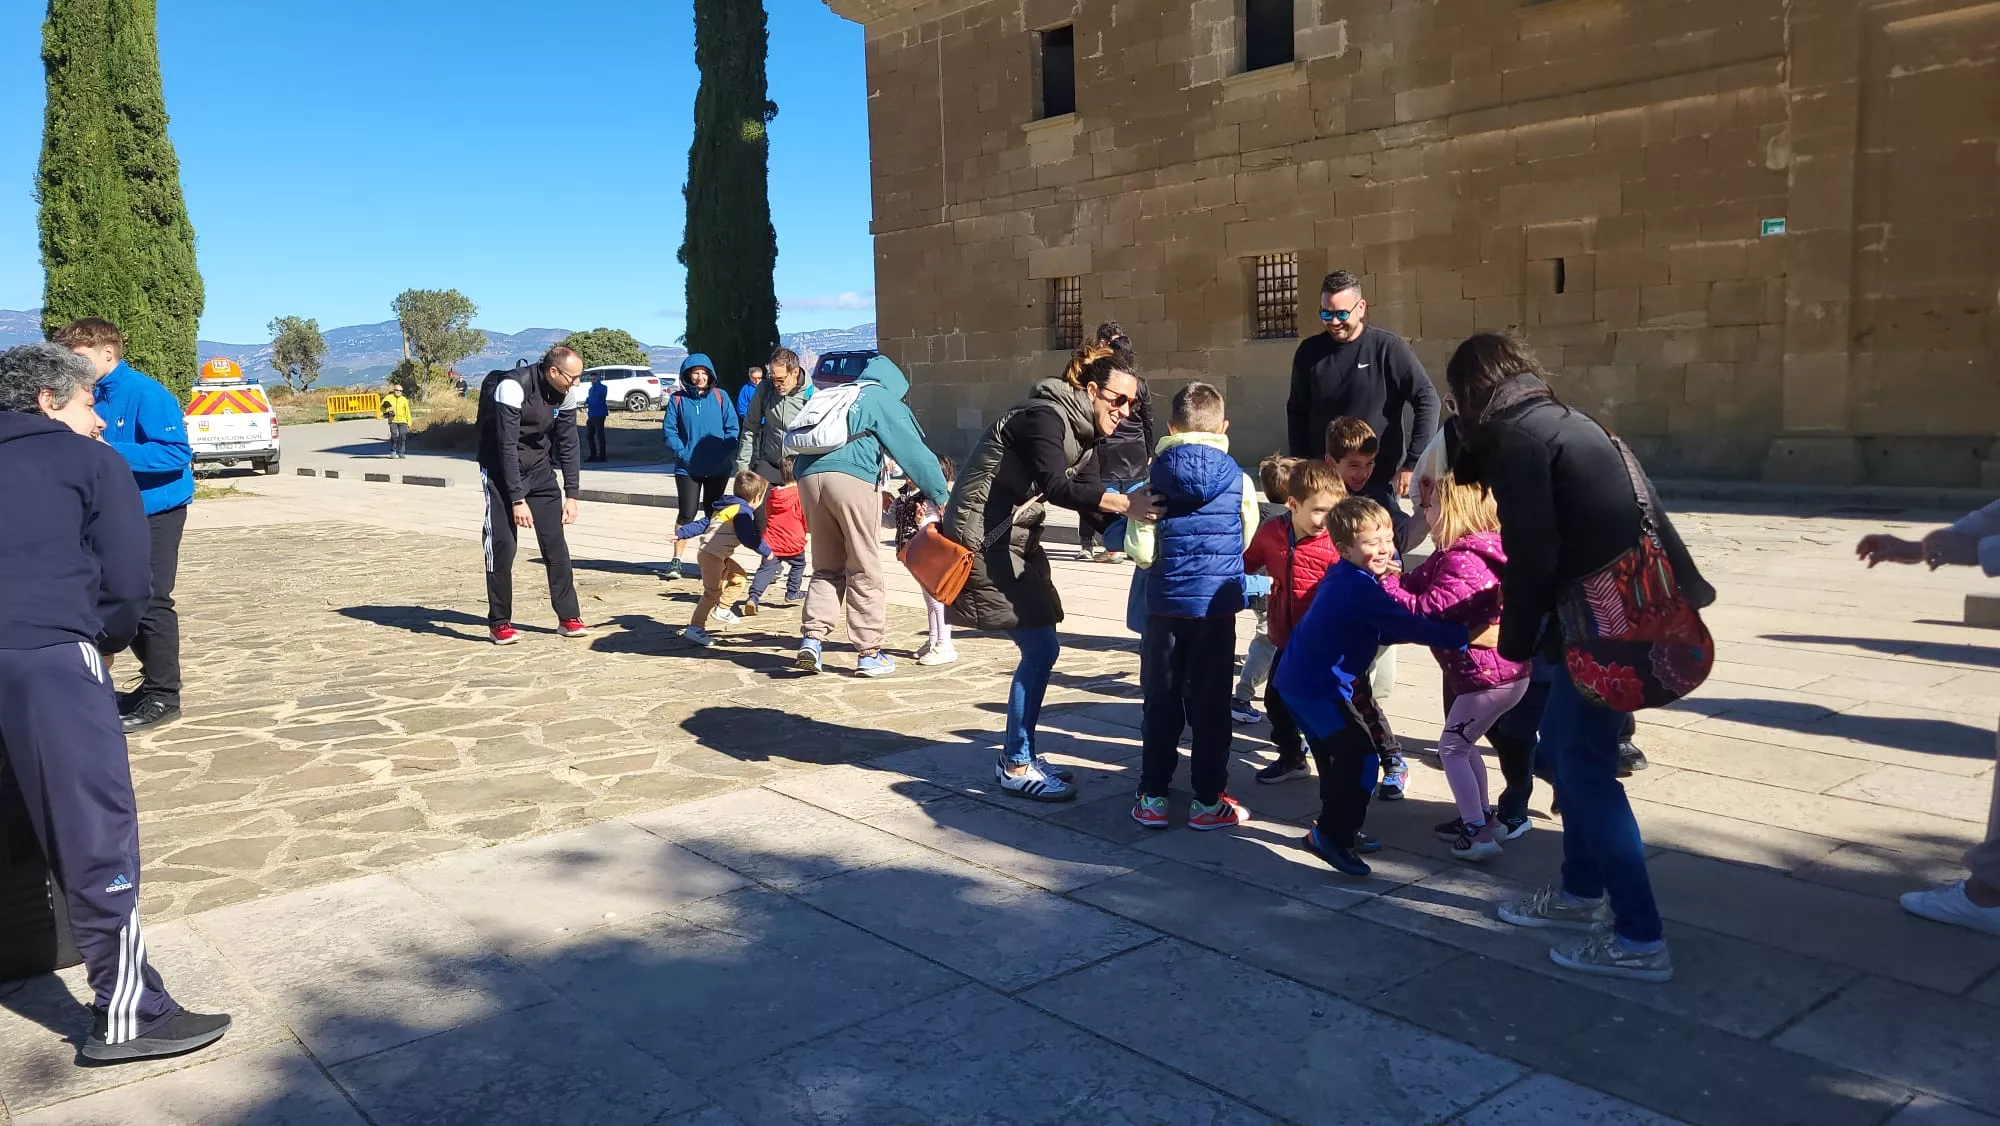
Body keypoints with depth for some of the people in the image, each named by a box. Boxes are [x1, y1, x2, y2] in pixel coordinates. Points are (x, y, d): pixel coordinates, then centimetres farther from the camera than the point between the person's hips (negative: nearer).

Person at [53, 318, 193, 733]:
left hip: (154, 513, -9)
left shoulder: (145, 393, -17)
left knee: (149, 602, -6)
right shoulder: (94, 396, 7)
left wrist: (111, 451, -26)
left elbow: (177, 453, -25)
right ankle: (155, 680, 28)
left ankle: (163, 696, 4)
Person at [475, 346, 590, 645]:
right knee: (502, 545, -6)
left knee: (555, 543, 0)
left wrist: (571, 495, -3)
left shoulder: (567, 392, -8)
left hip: (539, 470, 5)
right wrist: (517, 500, -26)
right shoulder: (513, 386, -26)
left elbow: (568, 444, 0)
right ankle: (500, 623, 6)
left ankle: (568, 618, 7)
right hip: (501, 472, -5)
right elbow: (507, 446, -26)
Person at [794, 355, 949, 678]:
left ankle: (812, 637, 0)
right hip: (851, 478, -6)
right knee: (865, 570, 2)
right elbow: (914, 452, 6)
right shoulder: (884, 399, 12)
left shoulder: (833, 396, 30)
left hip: (808, 476, 6)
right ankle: (869, 653, 5)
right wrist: (941, 494, 13)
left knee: (826, 568, 15)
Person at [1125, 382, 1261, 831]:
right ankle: (1207, 801, 13)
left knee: (1160, 704, 10)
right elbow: (1247, 543, 9)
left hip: (1165, 604, 0)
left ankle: (1153, 797, 15)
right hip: (1217, 605, 0)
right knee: (1210, 705, 7)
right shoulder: (1239, 481, -2)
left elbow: (1140, 553, -8)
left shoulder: (1154, 479, -4)